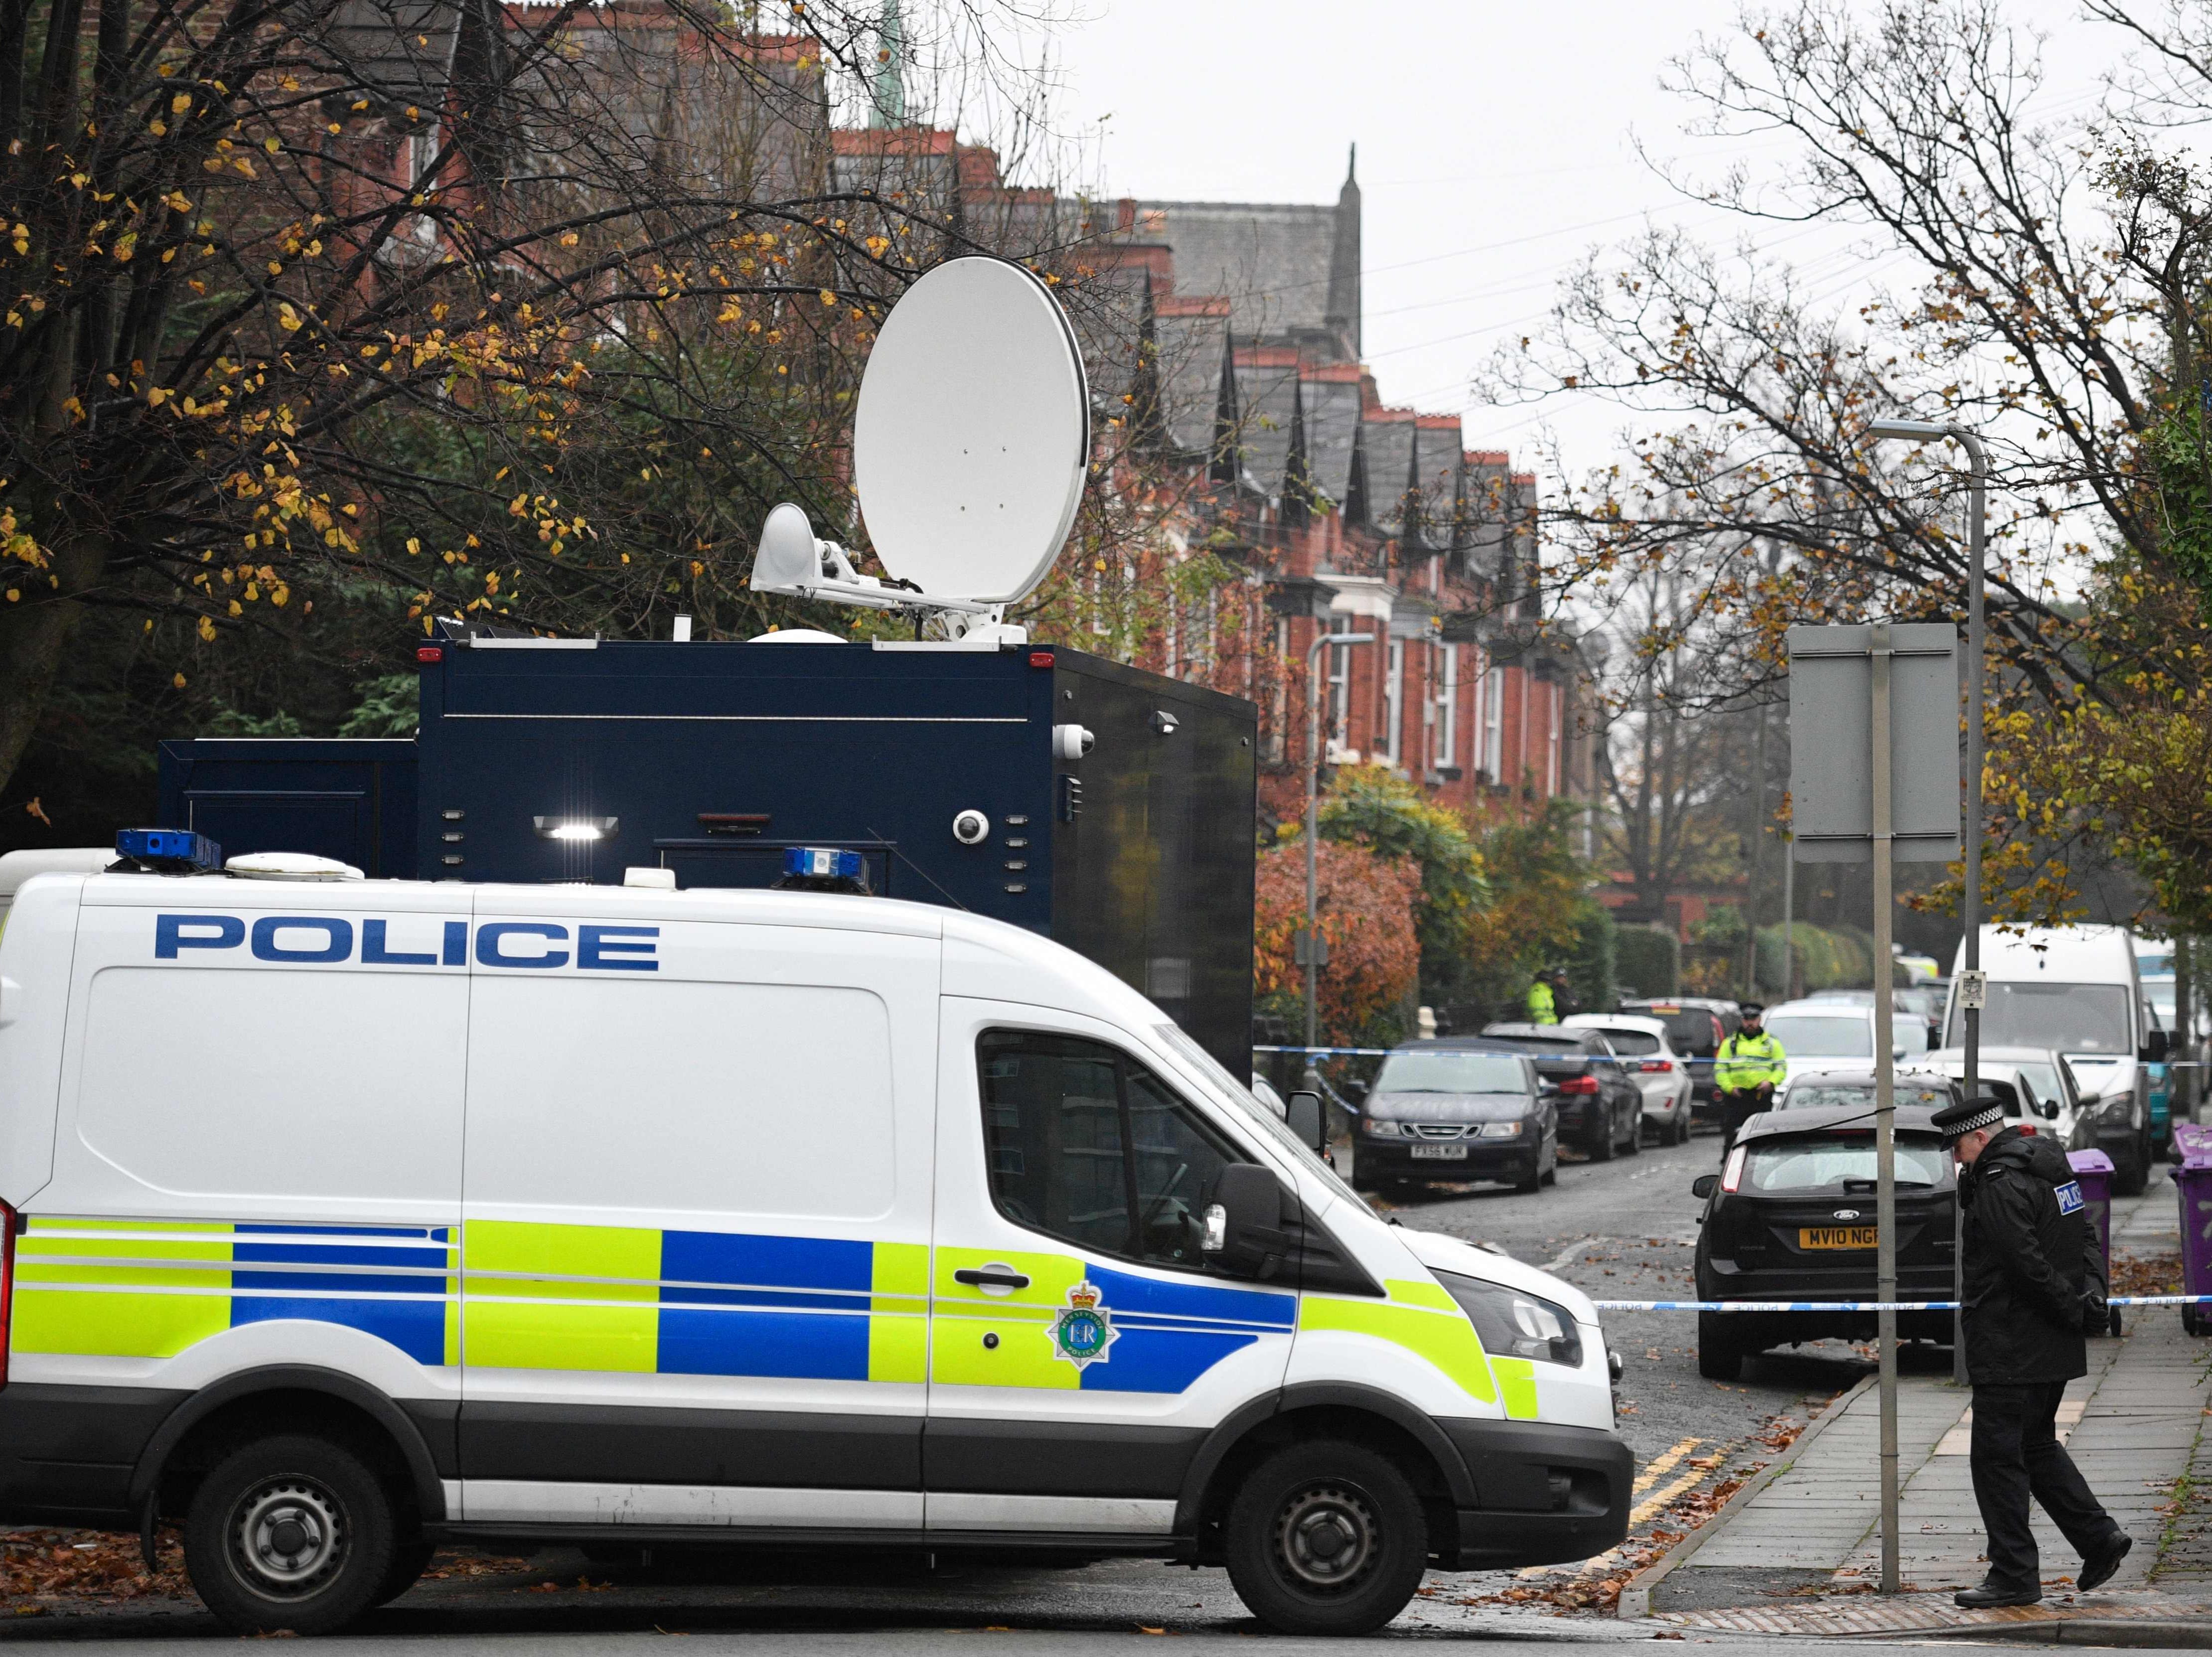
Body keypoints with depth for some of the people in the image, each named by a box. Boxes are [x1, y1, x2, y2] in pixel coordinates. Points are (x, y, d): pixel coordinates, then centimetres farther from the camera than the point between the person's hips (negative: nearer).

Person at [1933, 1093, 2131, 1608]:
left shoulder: (2001, 1187, -18)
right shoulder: (2044, 1167, 13)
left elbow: (2027, 1264, -24)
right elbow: (2086, 1234, 17)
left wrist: (2072, 1310, -12)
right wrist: (2090, 1298, 5)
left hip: (2011, 1349, -10)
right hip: (2055, 1349, 10)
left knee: (1996, 1456, -3)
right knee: (2034, 1445, 21)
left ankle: (2014, 1576, -1)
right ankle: (2099, 1539, 17)